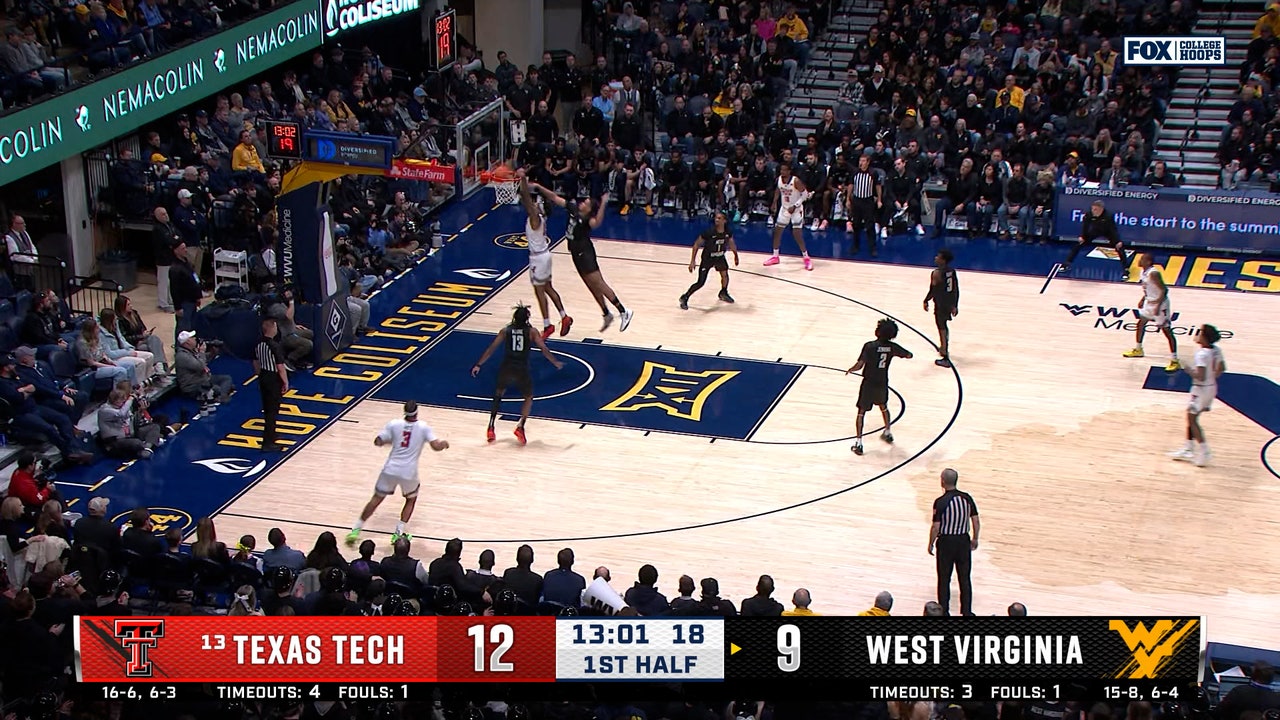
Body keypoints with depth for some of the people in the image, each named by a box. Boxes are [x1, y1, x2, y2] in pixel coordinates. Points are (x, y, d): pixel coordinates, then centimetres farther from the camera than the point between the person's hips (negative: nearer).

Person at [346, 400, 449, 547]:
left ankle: (355, 531, 9)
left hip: (390, 469, 1)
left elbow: (377, 442, 1)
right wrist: (444, 443, 13)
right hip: (409, 472, -1)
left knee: (376, 499, 14)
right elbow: (436, 446, -9)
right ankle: (398, 534, 15)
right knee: (411, 499, 24)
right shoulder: (424, 427, -4)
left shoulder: (394, 424, 0)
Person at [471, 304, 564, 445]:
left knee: (498, 395, 26)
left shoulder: (505, 330, 8)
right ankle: (520, 427, 1)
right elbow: (544, 349, -1)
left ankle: (491, 428, 15)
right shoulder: (531, 332, 4)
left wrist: (478, 365, 9)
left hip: (506, 369, 2)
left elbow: (491, 348, 6)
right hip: (522, 371, -2)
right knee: (529, 398, 21)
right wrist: (555, 362, 13)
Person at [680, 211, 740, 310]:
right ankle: (684, 298, 7)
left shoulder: (728, 232, -14)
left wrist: (736, 255, 19)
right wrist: (693, 261, -20)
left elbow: (731, 243, 8)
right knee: (700, 283, -9)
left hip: (720, 257, 5)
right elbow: (696, 244, -18)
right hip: (707, 258, -5)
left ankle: (723, 293, 43)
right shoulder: (709, 232, -28)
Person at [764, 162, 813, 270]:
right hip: (784, 208, 7)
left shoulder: (795, 181, -24)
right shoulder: (779, 179, -6)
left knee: (797, 234, -13)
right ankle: (775, 256, 23)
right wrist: (775, 202, 8)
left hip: (796, 209, -6)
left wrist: (794, 206, -24)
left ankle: (806, 258, -3)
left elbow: (805, 194, -19)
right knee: (777, 231, 9)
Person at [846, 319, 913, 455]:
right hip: (883, 383, 4)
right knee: (883, 406, 30)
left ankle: (859, 443, 1)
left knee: (861, 411, 6)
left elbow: (859, 366, -21)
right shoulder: (892, 347, -6)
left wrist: (850, 370, -1)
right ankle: (888, 433, 44)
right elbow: (909, 355, 7)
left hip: (869, 383, -4)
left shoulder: (869, 346, -20)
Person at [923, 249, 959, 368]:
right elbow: (956, 290, 7)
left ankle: (945, 359, 0)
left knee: (942, 329, -1)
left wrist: (926, 301, 0)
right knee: (944, 326, 28)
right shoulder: (952, 271, 2)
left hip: (941, 304, -7)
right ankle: (944, 348, 48)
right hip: (950, 303, 7)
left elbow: (932, 291, -17)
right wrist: (955, 306, 15)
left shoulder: (936, 273, -21)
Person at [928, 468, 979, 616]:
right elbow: (976, 521, 1)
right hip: (963, 541, 4)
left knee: (944, 579, 9)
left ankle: (944, 611, 15)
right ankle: (967, 611, 19)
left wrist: (931, 544, -1)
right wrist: (975, 539, 15)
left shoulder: (940, 502, -17)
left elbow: (936, 527, -15)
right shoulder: (967, 498, -4)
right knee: (965, 578, 13)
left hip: (946, 542, -4)